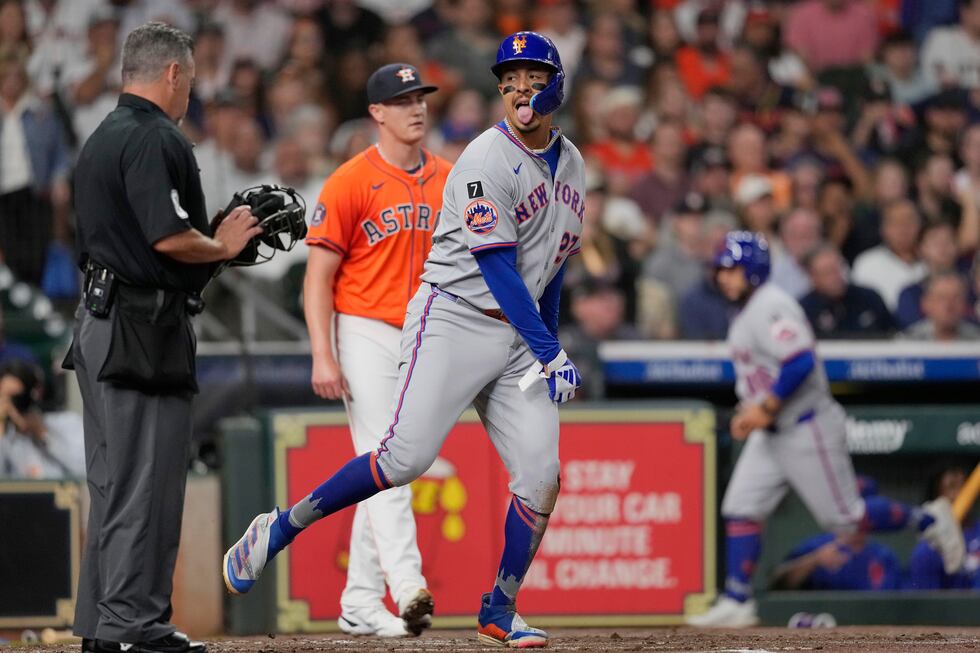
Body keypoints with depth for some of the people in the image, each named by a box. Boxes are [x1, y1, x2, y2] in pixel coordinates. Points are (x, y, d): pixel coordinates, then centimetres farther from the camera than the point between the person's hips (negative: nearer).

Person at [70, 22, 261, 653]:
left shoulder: (101, 139, 19)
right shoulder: (155, 139, -13)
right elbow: (169, 237, -22)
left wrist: (216, 238, 17)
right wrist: (223, 246, -3)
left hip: (100, 322, 10)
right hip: (145, 332, -10)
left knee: (115, 483, 13)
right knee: (149, 481, -7)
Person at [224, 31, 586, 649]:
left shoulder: (571, 164, 12)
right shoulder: (488, 160, -13)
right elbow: (497, 268, -19)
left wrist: (548, 351, 19)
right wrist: (550, 353, -23)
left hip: (520, 337, 6)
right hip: (454, 318, -6)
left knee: (540, 476, -6)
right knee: (407, 456, -18)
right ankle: (280, 529, -5)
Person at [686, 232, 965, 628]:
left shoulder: (771, 308, -18)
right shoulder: (747, 313, 13)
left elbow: (801, 363, -29)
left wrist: (765, 408, -25)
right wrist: (750, 411, 10)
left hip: (808, 428, -10)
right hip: (771, 433, 10)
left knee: (843, 518, -3)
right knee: (740, 510, 0)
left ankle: (926, 520, 15)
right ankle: (736, 604, 0)